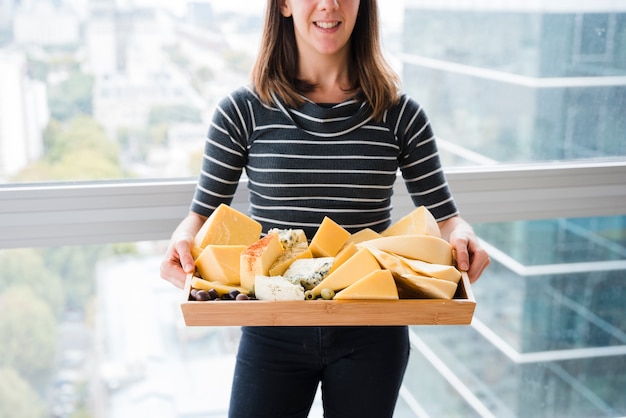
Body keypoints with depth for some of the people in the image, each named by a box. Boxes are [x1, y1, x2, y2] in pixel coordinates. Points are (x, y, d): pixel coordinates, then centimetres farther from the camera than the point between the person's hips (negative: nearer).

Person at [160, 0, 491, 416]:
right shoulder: (242, 111, -6)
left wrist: (461, 234, -20)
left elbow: (442, 213, 1)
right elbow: (205, 212, -1)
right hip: (273, 334, -1)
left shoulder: (399, 113, -3)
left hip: (371, 336, 1)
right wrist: (184, 239, -22)